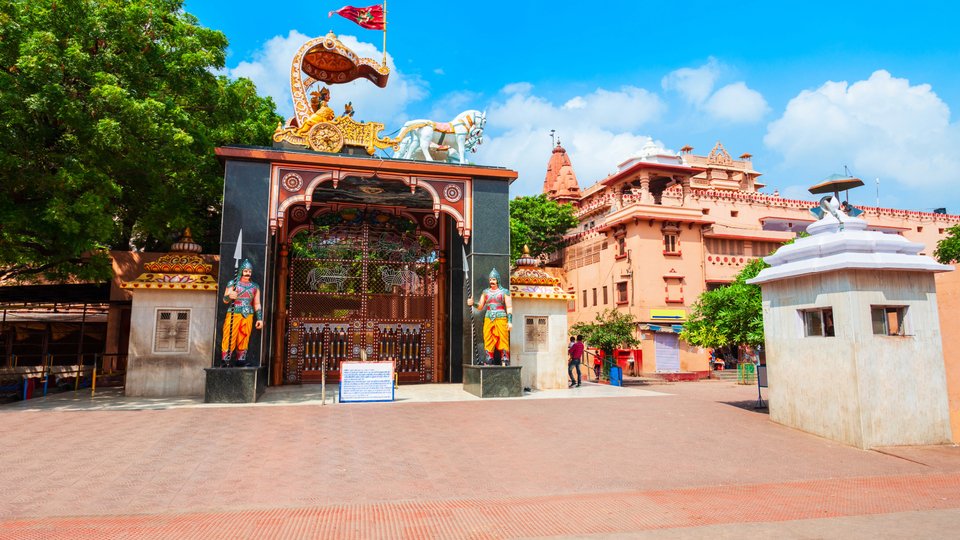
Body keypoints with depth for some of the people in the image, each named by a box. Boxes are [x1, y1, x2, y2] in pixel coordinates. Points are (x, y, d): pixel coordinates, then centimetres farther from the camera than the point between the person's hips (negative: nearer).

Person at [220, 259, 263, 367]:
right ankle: (225, 361, -4)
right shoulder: (233, 283, 5)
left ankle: (240, 361, 8)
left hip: (248, 316, 3)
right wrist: (229, 296, -22)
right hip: (234, 314, -3)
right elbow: (225, 300, 1)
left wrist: (260, 318, 7)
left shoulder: (255, 287, 14)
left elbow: (257, 304, 15)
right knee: (229, 338, -8)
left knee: (244, 340, 3)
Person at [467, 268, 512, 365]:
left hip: (501, 319, -3)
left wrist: (510, 321, -9)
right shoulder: (486, 292, 14)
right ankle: (488, 363, 2)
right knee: (488, 341, 0)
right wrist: (472, 303, -8)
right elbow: (480, 307, 12)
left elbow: (509, 307, 0)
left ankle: (504, 363, -4)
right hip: (488, 319, 4)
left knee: (503, 340, -6)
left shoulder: (504, 292, 4)